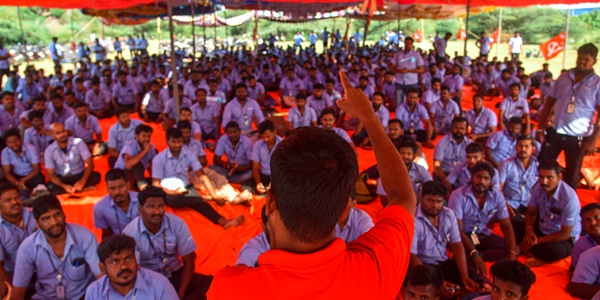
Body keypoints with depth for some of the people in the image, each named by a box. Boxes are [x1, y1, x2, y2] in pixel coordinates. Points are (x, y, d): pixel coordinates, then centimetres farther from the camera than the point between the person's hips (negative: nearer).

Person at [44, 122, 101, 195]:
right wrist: (64, 186, -30)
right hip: (62, 179, 0)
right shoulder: (49, 151, -9)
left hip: (79, 176, 0)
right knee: (51, 188, -33)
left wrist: (82, 181, -31)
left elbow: (90, 164, -14)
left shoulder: (78, 142, -12)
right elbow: (51, 175, -9)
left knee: (96, 176, -31)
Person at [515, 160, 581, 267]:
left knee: (553, 250, -39)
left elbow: (565, 234, -21)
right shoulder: (539, 188, -12)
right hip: (541, 229, 6)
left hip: (565, 240, -5)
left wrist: (536, 241, -20)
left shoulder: (569, 198, -27)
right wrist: (529, 229, -17)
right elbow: (530, 213, 4)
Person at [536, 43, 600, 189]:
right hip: (555, 132, 3)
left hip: (578, 138, -2)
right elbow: (549, 102, 8)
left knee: (571, 178, 10)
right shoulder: (564, 77, 4)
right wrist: (540, 128, 1)